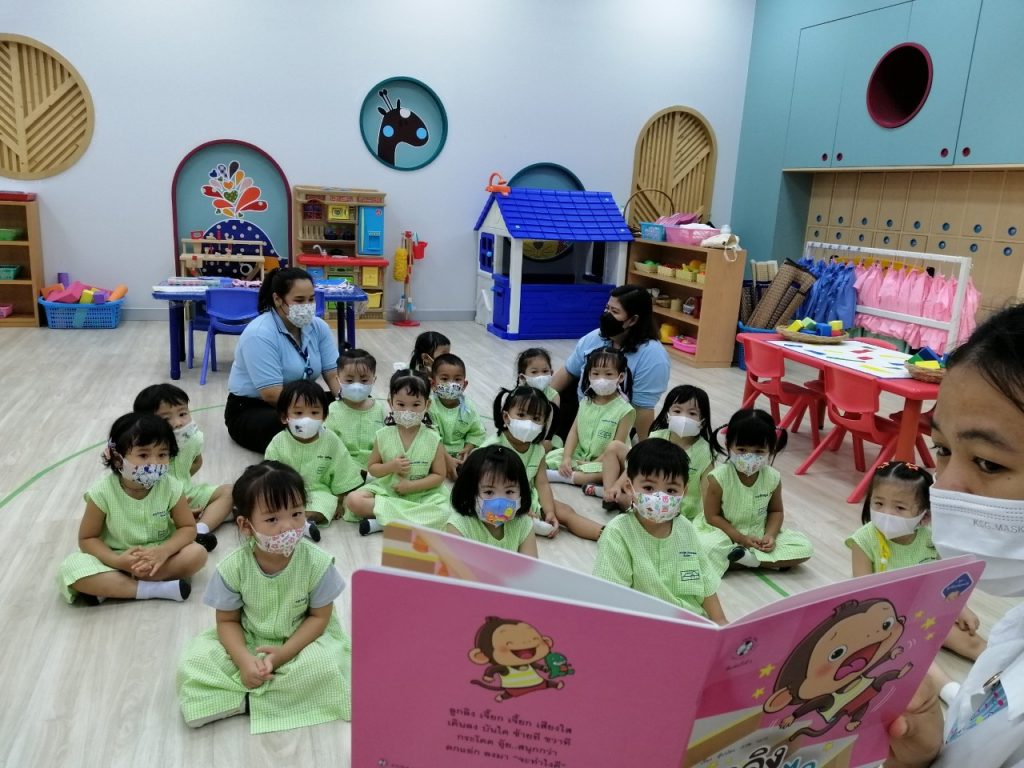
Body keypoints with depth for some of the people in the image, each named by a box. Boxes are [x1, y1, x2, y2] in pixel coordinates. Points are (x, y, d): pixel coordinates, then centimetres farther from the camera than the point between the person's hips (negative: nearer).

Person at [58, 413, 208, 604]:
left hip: (159, 555, 1)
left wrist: (164, 551, -27)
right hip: (118, 559, -1)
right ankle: (153, 589, -24)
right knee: (71, 569, -27)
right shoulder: (103, 492, -19)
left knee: (197, 554, -26)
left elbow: (188, 528, -7)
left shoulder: (171, 488, -17)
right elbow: (87, 538, -9)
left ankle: (109, 588, -19)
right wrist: (117, 561, -26)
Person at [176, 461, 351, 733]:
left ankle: (246, 699, -15)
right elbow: (227, 621, -7)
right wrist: (244, 660, -24)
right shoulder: (232, 568, -19)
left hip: (301, 640, -1)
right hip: (247, 642, 1)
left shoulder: (317, 563, -23)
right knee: (192, 664, -20)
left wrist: (283, 654, -24)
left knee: (324, 666, -32)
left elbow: (319, 617, -12)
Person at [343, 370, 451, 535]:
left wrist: (412, 485, -16)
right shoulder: (383, 436, -3)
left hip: (422, 495, -1)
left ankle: (383, 522, -21)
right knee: (353, 500, -21)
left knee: (443, 513, -30)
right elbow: (372, 468, 5)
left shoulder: (433, 439, -8)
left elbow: (439, 475, -5)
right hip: (385, 490, 2)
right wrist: (390, 467, -16)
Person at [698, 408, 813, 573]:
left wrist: (770, 535, -12)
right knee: (707, 547, -36)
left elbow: (776, 511, 7)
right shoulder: (718, 477, -19)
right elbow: (712, 516, -13)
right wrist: (740, 538, -19)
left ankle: (749, 559, -17)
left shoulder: (772, 478, -8)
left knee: (805, 547, -12)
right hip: (725, 533, -4)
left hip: (759, 535, 4)